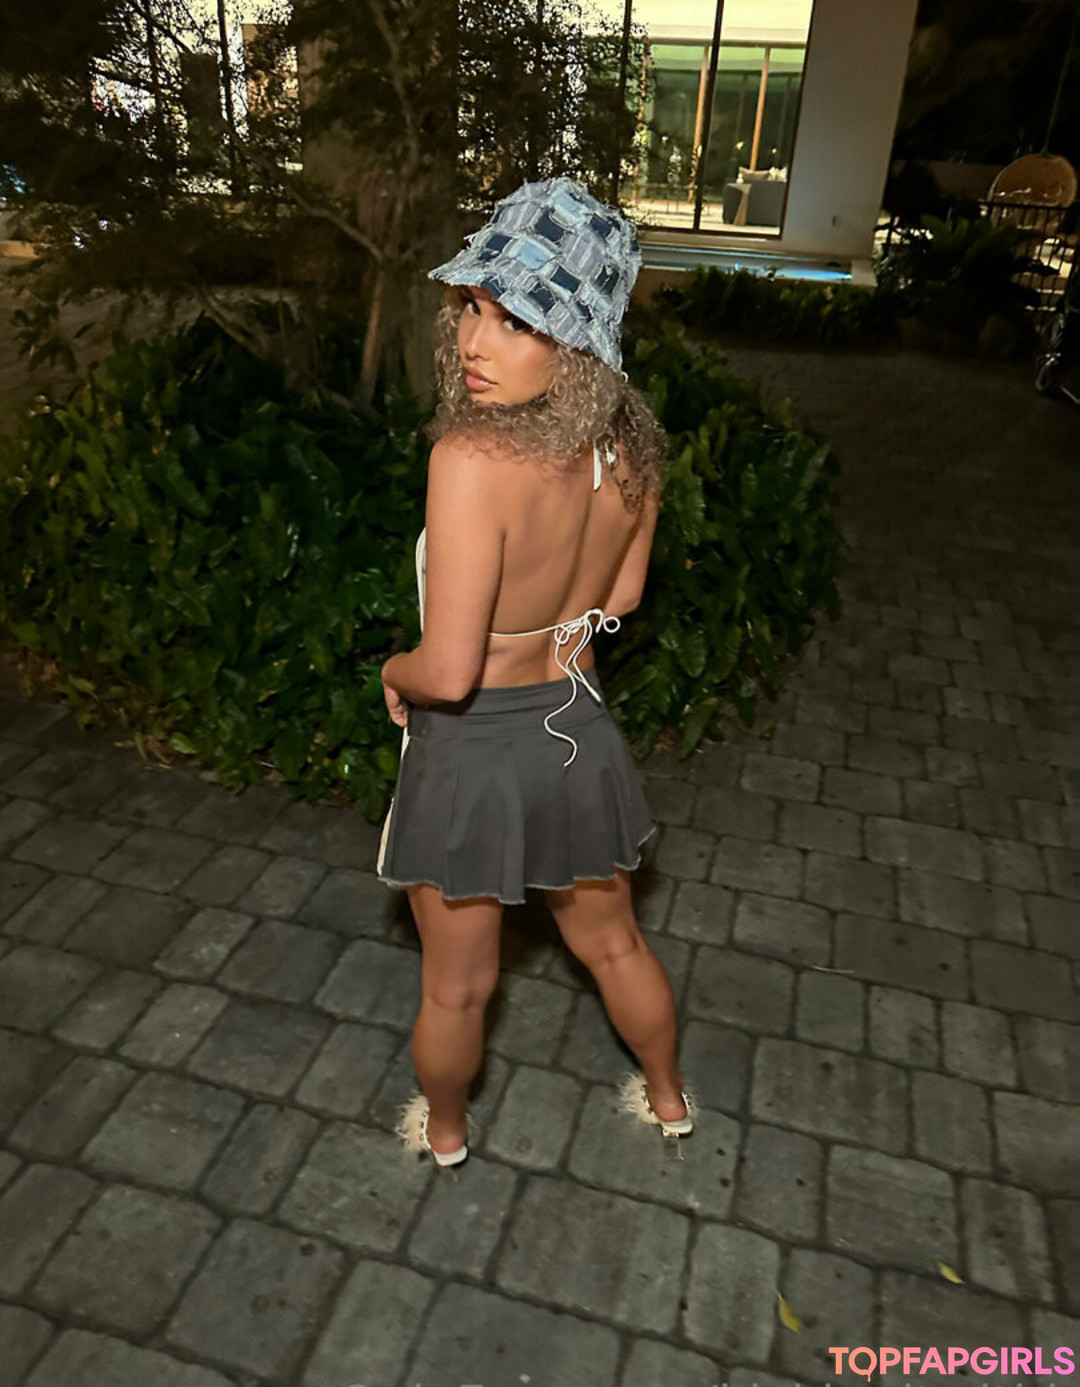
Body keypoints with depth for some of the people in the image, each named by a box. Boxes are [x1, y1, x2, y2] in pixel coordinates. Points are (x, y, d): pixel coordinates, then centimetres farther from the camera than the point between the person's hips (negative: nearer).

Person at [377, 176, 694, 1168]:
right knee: (614, 945, 30)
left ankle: (442, 1130, 51)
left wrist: (394, 669, -7)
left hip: (474, 751, -5)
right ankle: (667, 1098, 55)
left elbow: (447, 672, -28)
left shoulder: (473, 458, -30)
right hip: (577, 731, 6)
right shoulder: (632, 444, -10)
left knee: (456, 986, 22)